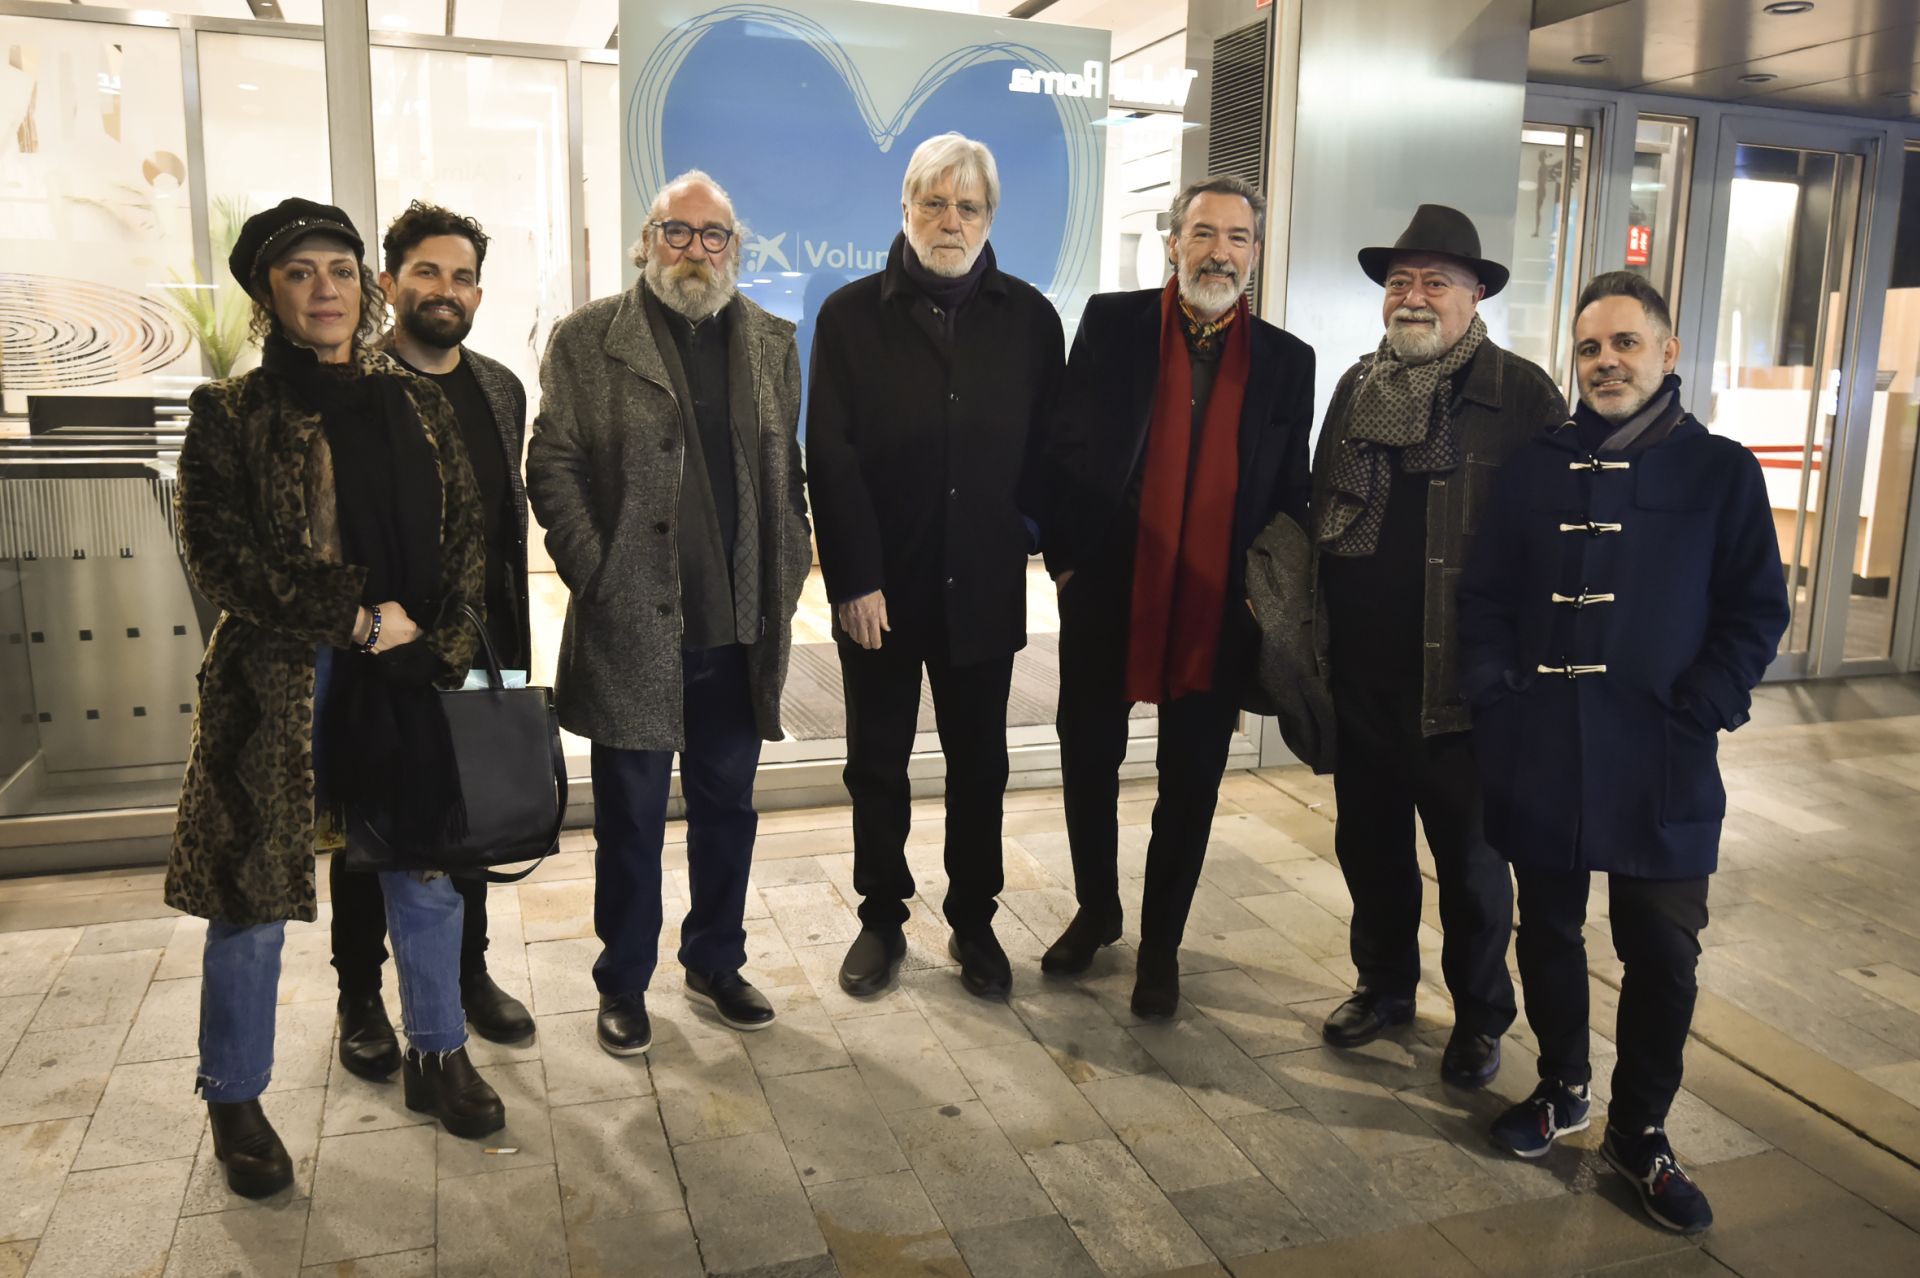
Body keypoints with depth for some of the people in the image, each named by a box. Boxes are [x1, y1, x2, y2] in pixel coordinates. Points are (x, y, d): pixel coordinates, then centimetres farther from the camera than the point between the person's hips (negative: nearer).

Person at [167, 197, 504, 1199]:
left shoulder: (414, 405, 9)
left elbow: (467, 532, 8)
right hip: (276, 683, -3)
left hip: (408, 678, 4)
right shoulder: (229, 415, -1)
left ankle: (437, 1057, 31)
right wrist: (355, 617, -15)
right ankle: (235, 1101, 24)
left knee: (426, 872, 12)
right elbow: (219, 551, -10)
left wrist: (429, 635, -7)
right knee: (252, 892, 5)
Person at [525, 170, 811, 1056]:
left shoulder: (771, 343, 11)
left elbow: (787, 472, 12)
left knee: (727, 806, 15)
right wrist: (596, 578, -9)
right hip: (633, 628, -3)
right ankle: (624, 983, 27)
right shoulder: (588, 339, 0)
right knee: (632, 817, 8)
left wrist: (785, 578, 4)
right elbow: (553, 466, -2)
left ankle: (715, 964, 34)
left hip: (740, 628, 4)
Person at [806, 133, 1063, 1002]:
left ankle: (974, 922, 28)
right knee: (876, 764, 11)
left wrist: (1043, 535, -8)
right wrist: (854, 578, -12)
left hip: (983, 585, 1)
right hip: (879, 587, -1)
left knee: (979, 765, 12)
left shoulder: (1029, 318, 4)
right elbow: (831, 458, -6)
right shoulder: (851, 316, -1)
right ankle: (881, 919, 28)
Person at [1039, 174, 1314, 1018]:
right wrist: (1064, 555, -3)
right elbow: (1062, 446, 1)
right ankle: (1096, 910, 36)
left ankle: (1160, 943, 27)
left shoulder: (1286, 361, 4)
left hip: (1219, 614, 0)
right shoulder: (1111, 324, 1)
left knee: (1190, 786, 9)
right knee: (1088, 765, 14)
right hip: (1106, 597, 0)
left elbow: (1292, 497, 8)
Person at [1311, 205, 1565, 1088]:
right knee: (1368, 844, 16)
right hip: (1361, 674, 5)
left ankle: (1479, 1015, 30)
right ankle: (1384, 986, 37)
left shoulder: (1522, 396, -7)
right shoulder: (1358, 388, 9)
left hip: (1461, 679, -4)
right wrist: (1316, 636, 8)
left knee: (1469, 859, 10)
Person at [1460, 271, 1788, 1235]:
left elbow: (1756, 611, 1)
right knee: (1548, 929, 13)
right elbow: (1486, 594, 8)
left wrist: (1702, 712, -10)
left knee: (1662, 953, 5)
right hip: (1541, 756, 2)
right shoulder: (1536, 467, 8)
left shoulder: (1720, 472, 2)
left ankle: (1641, 1132, 23)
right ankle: (1562, 1088, 34)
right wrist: (1494, 690, -5)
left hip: (1661, 764, -2)